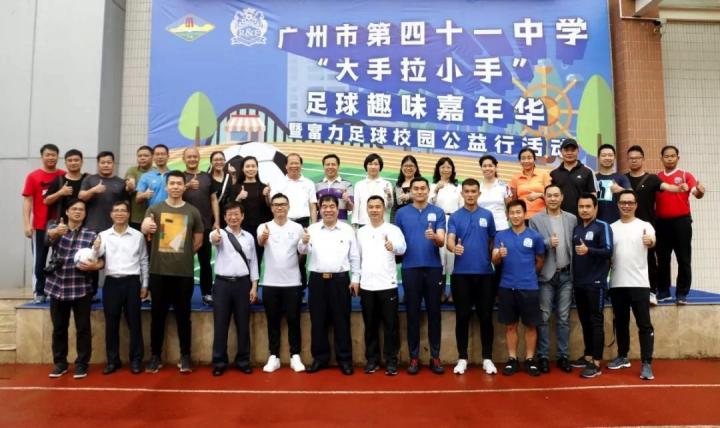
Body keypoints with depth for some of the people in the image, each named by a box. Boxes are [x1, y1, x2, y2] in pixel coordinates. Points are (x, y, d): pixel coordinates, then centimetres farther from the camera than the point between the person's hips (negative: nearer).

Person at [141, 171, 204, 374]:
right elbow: (144, 228, -16)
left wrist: (183, 256, 7)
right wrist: (147, 226, -38)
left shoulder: (193, 212, 5)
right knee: (158, 315, 8)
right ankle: (155, 356, 19)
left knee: (183, 315, 7)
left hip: (184, 273, 0)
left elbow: (198, 241, 11)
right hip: (158, 272, 0)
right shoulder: (154, 209, 3)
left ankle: (185, 356, 17)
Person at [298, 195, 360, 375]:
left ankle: (345, 359, 15)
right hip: (317, 279, 1)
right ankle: (319, 358, 20)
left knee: (341, 321, 5)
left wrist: (355, 279, 2)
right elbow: (302, 251, -2)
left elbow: (355, 257, 6)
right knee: (318, 321, 7)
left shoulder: (348, 229, 4)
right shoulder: (312, 229, 5)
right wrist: (304, 242, -25)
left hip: (340, 279, -1)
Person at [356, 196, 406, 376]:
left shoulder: (393, 229, -3)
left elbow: (402, 248, -21)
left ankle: (391, 361, 13)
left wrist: (393, 246, -43)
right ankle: (372, 359, 20)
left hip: (388, 285, -3)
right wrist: (356, 279, 10)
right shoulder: (361, 232, 9)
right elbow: (358, 256, 14)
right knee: (370, 325, 10)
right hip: (366, 286, 3)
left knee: (390, 325, 2)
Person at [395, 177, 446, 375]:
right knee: (413, 313, 5)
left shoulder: (438, 212, 3)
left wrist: (434, 237, -27)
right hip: (410, 268, 0)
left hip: (433, 267, 0)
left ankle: (435, 356, 15)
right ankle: (414, 357, 14)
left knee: (434, 312, 5)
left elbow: (442, 241, -6)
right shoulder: (402, 213, 6)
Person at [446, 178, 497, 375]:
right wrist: (454, 248, -32)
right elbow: (449, 240, -11)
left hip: (485, 273, 1)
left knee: (486, 317, 5)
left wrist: (493, 259, 6)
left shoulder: (487, 215, 7)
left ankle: (487, 358, 17)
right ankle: (462, 358, 15)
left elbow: (492, 240, 14)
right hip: (461, 273, -1)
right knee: (462, 317, 4)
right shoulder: (455, 217, 2)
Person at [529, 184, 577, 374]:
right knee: (544, 317, 3)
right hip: (546, 274, -2)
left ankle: (563, 356, 18)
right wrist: (547, 243, -20)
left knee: (563, 318, 8)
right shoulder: (535, 219, 0)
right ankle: (543, 356, 11)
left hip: (566, 274, 2)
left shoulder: (572, 219, 8)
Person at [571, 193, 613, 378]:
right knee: (585, 321, 13)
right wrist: (573, 277, 9)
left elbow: (608, 251, -15)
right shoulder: (576, 228, 14)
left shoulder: (602, 226, -5)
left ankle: (596, 363, 2)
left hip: (596, 282, -6)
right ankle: (588, 356, 24)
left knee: (596, 322, -2)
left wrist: (588, 250, -32)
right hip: (578, 283, 6)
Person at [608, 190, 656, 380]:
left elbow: (652, 241, -24)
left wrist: (650, 241, -46)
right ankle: (622, 357, 28)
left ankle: (646, 363, 4)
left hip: (639, 284, -4)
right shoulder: (612, 227, 9)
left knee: (644, 324, -1)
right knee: (620, 322, 14)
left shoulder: (644, 226, -2)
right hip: (617, 284, 4)